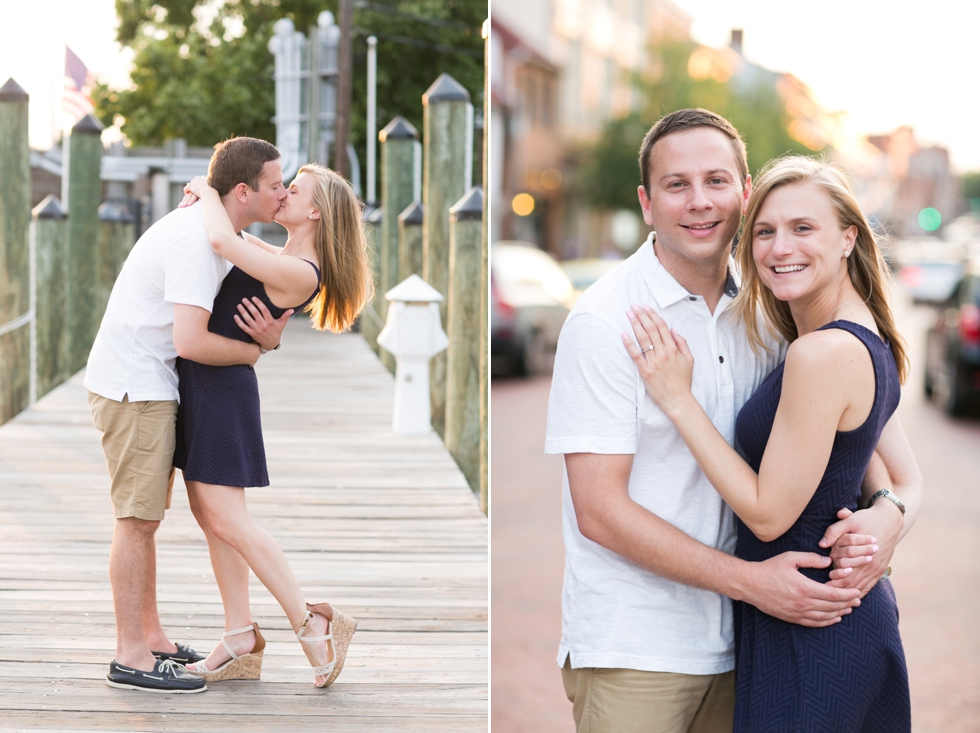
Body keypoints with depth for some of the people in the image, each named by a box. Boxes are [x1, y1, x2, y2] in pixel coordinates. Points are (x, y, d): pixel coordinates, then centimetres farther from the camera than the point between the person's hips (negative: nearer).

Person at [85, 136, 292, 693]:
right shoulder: (193, 238, -21)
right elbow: (191, 340, -29)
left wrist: (268, 334, -12)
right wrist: (254, 350, -11)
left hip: (151, 388, 10)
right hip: (133, 386, -10)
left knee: (146, 517, 17)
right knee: (138, 518, -8)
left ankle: (151, 637, 27)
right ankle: (131, 658, -3)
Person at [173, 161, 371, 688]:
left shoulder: (299, 274, -20)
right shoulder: (281, 259, 9)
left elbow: (223, 240, -33)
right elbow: (234, 236, 27)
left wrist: (208, 192, -13)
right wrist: (205, 199, 5)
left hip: (221, 385, -10)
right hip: (201, 383, 10)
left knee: (226, 520, -8)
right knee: (208, 514, 12)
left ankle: (311, 625, -1)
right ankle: (240, 642, 16)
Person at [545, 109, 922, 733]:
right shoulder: (604, 322, -12)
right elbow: (599, 511, -15)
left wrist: (890, 511, -14)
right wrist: (752, 580, -19)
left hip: (733, 648, 5)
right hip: (632, 653, -5)